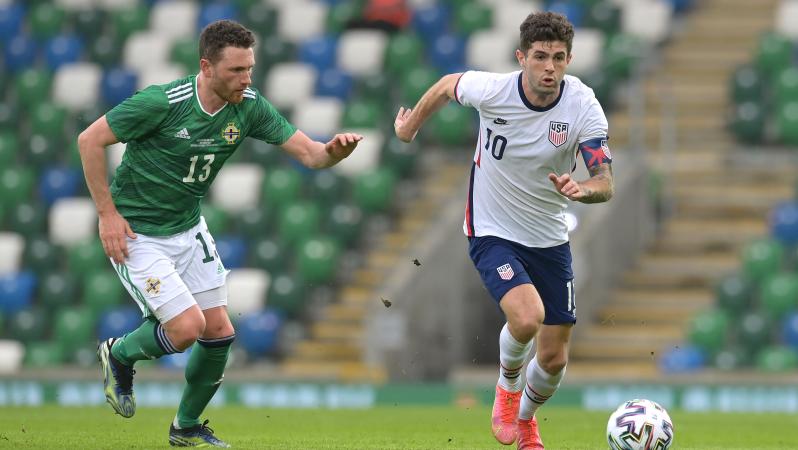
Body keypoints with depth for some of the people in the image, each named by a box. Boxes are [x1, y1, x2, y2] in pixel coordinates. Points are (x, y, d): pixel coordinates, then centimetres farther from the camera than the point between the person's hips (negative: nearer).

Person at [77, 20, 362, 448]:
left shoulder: (249, 107, -9)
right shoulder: (162, 103, -26)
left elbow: (308, 152, -8)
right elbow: (90, 140, -17)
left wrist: (334, 150, -32)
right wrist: (107, 214, -17)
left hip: (188, 229, 7)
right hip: (137, 235, -6)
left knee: (219, 334, 4)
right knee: (187, 327, -17)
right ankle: (119, 355, 15)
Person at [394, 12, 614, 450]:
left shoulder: (584, 108, -18)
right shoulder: (492, 90, -20)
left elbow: (605, 183, -21)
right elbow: (448, 85, 3)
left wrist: (582, 189, -44)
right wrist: (409, 128, 17)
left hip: (550, 239, 3)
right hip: (492, 233, -3)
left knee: (554, 358, 7)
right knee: (527, 316, -30)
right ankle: (507, 386, 4)